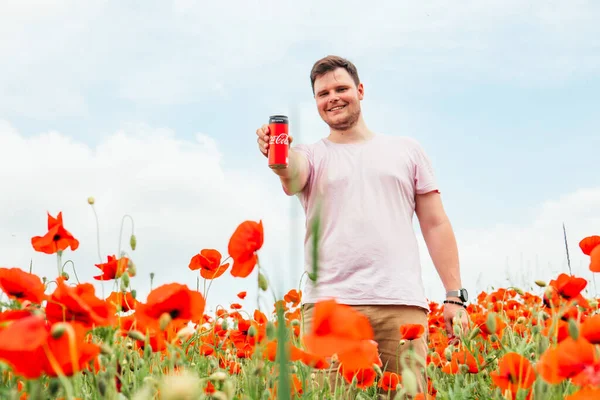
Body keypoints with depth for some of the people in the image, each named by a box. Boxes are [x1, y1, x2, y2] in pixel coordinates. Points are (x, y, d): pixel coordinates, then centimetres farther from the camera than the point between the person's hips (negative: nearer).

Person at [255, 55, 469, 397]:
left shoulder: (407, 149, 17)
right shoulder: (312, 154, 13)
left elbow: (436, 225, 14)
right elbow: (293, 179, -12)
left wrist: (455, 296, 6)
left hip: (401, 303, 1)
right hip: (329, 304, -1)